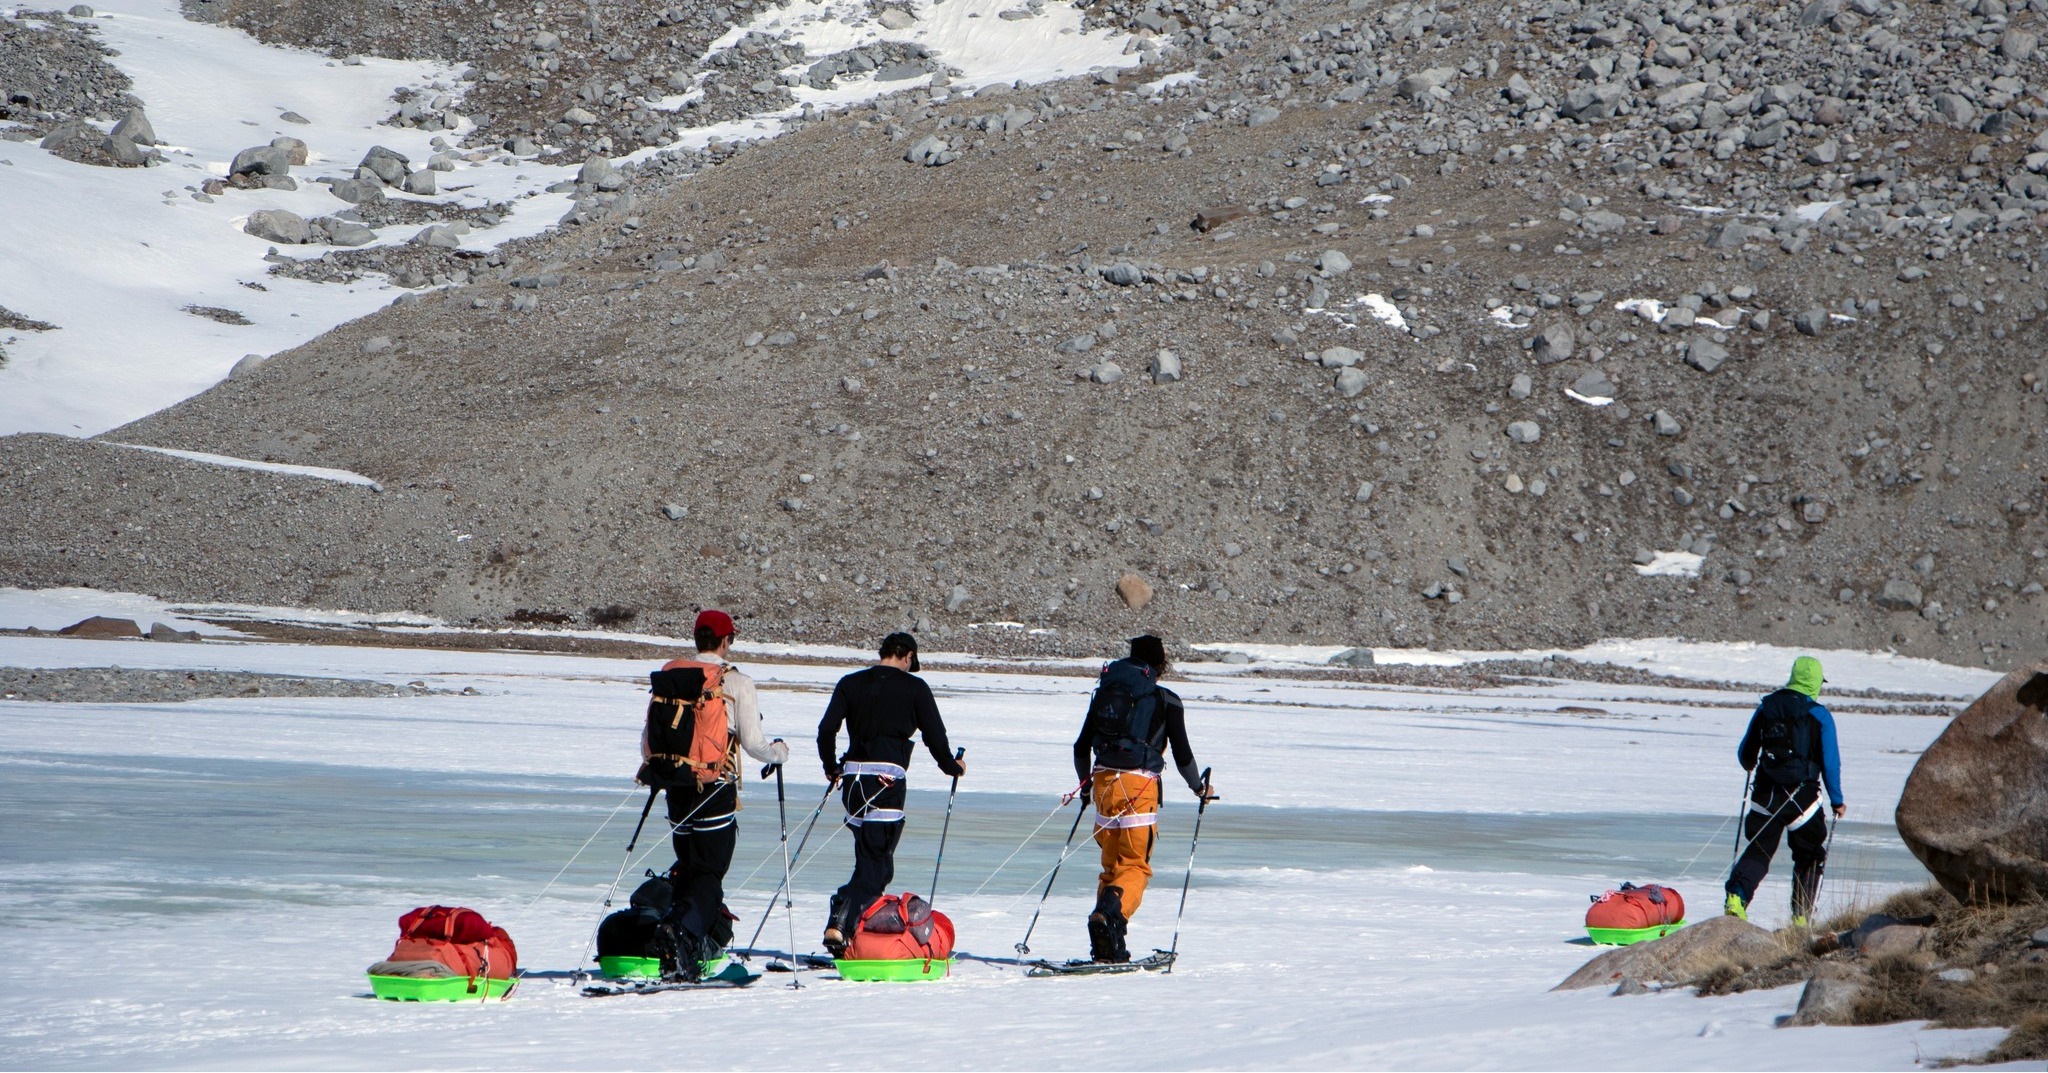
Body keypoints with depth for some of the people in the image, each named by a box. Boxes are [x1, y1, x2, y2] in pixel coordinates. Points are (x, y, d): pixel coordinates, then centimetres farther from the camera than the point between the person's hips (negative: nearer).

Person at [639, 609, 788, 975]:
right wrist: (779, 752, 16)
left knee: (687, 865, 17)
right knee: (711, 870, -2)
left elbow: (648, 732, 10)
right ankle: (685, 931, -21)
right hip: (715, 786, -5)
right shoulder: (736, 683, -6)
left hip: (675, 784, 5)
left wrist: (650, 767, 31)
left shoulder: (669, 676, 6)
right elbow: (752, 744, -6)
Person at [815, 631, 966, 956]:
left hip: (852, 777, 5)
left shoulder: (851, 683, 13)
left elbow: (826, 729, 7)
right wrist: (952, 767, 22)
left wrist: (831, 768, 23)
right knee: (877, 865, -4)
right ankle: (841, 924, -22)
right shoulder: (914, 687, 4)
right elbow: (934, 734, 4)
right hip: (887, 779, -5)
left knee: (870, 859, 16)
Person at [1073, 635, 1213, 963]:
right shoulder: (1166, 701, 0)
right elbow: (1182, 754, 1)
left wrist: (1086, 785, 33)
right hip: (1138, 784, -5)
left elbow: (1081, 747, 17)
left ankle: (1106, 946, 7)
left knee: (1111, 863, 15)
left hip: (1103, 779, 5)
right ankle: (1109, 914, -29)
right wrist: (1199, 788, 18)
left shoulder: (1104, 692, 13)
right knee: (1135, 864, -1)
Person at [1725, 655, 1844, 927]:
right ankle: (1801, 916, 11)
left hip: (1765, 794, 3)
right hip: (1802, 797, -3)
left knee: (1758, 850, 10)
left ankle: (1737, 896, -14)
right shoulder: (1820, 716, -5)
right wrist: (1837, 801, 6)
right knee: (1809, 857, 14)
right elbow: (1830, 762, -5)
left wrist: (1751, 766, 37)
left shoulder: (1766, 707, 5)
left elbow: (1745, 752, 13)